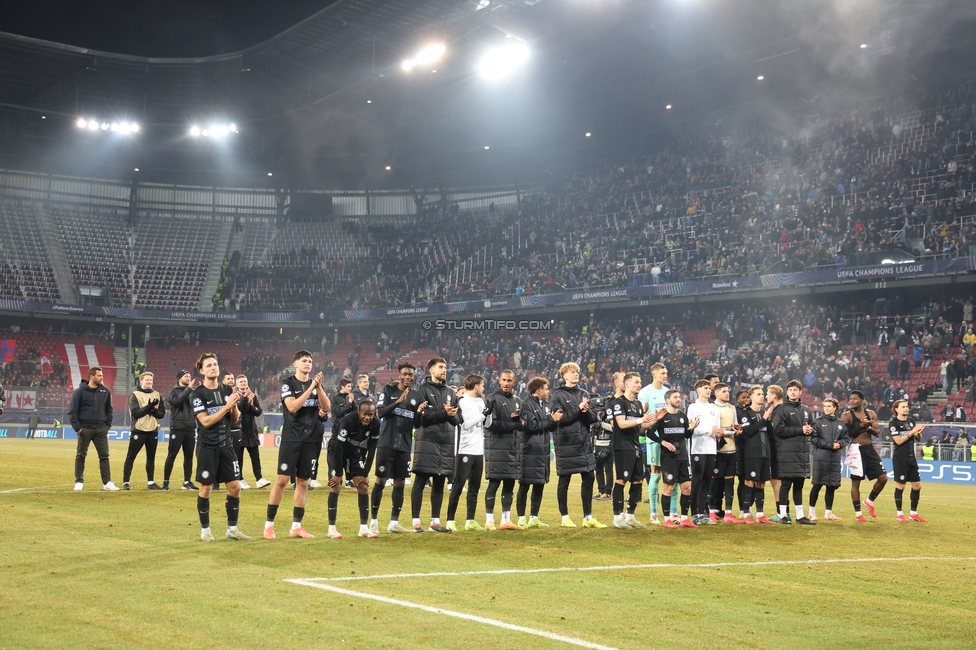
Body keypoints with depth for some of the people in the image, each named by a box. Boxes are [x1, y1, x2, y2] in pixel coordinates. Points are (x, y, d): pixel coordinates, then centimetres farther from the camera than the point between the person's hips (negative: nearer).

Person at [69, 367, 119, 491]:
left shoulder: (105, 391, 7)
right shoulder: (80, 392, -6)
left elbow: (109, 409, 17)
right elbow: (72, 411, -5)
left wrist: (108, 425, 8)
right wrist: (77, 427, -11)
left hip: (101, 429, 3)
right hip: (85, 429, -3)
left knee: (104, 456, 2)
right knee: (80, 456, 4)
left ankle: (107, 482, 5)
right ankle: (79, 482, 12)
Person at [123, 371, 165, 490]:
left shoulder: (157, 395, 10)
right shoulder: (135, 395, -3)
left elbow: (162, 413, 6)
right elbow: (135, 412, -13)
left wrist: (153, 411, -14)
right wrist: (149, 407, -21)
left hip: (153, 431, 4)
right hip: (138, 430, -4)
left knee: (151, 457, 9)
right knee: (131, 457, -1)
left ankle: (151, 482, 16)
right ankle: (126, 482, 2)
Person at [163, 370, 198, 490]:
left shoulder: (192, 391, 13)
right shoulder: (174, 392, 0)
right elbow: (177, 401, -20)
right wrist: (189, 388, -22)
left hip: (190, 429, 5)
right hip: (177, 428, -4)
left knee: (189, 456, 7)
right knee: (171, 456, -1)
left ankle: (187, 482, 13)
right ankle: (166, 481, 6)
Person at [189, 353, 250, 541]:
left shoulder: (227, 390, 8)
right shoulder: (197, 394, -8)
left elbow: (235, 418, 10)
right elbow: (205, 421, -17)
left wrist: (235, 405, -10)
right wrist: (226, 406, -21)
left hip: (226, 445, 5)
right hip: (207, 447, -5)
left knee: (235, 486, 2)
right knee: (205, 488, 0)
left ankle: (232, 529, 13)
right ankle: (205, 530, 12)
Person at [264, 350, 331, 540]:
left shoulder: (316, 384, 11)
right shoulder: (288, 384, -2)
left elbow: (327, 407, 0)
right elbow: (293, 406, -17)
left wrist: (319, 387, -13)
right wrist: (310, 388, -20)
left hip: (312, 439, 4)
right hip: (291, 438, -4)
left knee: (303, 482, 6)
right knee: (282, 479, -8)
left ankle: (296, 526, 11)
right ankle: (269, 524, -1)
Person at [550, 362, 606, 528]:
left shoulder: (584, 394, 11)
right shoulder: (557, 396, -4)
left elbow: (593, 418, 7)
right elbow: (558, 418, -14)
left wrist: (587, 411, -14)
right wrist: (578, 409, -17)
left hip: (584, 444, 5)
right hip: (566, 444, -5)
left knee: (588, 479, 6)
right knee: (564, 480, 3)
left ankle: (588, 518, 13)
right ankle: (565, 517, 14)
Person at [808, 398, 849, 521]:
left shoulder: (841, 423, 10)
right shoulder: (818, 422, -1)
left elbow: (847, 439, 11)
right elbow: (814, 439, -7)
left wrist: (840, 443, -10)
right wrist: (830, 445, -14)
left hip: (835, 458, 4)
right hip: (821, 458, -4)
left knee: (832, 486, 7)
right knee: (817, 485, -1)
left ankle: (828, 512, 16)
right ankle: (812, 511, 9)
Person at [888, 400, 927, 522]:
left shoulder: (911, 421, 12)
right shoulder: (893, 423, -8)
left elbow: (918, 439, 17)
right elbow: (898, 441, -17)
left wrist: (919, 433, -5)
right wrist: (912, 432, -19)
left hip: (911, 457, 7)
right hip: (900, 458, -7)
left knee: (917, 485, 6)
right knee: (900, 486, -2)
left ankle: (913, 513, 17)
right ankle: (899, 513, 9)